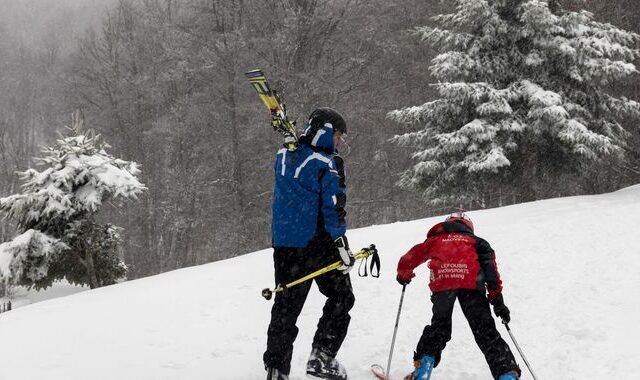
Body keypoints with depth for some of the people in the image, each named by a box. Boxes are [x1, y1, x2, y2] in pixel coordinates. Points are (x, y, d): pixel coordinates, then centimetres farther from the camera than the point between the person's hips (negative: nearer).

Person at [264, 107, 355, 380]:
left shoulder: (283, 157, 5)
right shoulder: (328, 165, -12)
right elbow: (334, 209, -17)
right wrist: (342, 247, -15)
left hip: (283, 245, 6)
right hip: (318, 243, -6)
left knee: (286, 306, 10)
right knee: (341, 297, 13)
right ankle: (321, 357, 3)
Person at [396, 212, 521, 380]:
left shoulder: (435, 240, 37)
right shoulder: (474, 241, 33)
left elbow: (408, 260, 34)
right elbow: (489, 263, 13)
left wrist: (403, 276, 56)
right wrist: (497, 298, 9)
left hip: (442, 282, 1)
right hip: (471, 283, -1)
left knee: (439, 325, 22)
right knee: (485, 330, 2)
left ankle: (423, 366, 9)